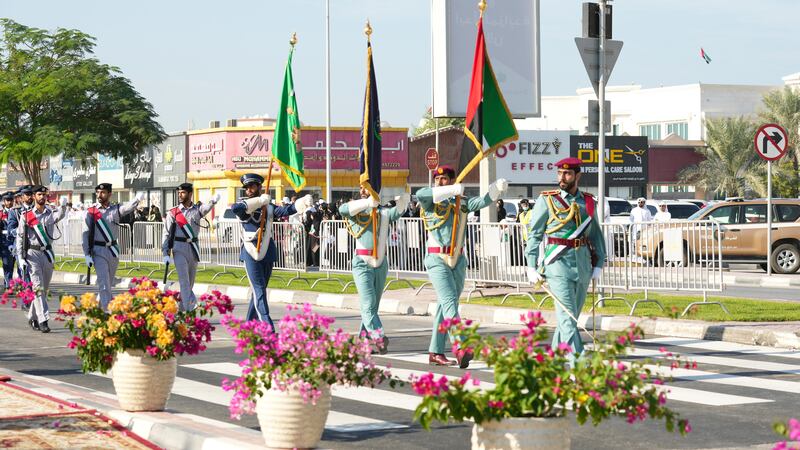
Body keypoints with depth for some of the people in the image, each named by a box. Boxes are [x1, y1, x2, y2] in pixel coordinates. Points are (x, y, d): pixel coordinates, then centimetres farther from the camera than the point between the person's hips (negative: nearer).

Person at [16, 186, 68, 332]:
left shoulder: (50, 214, 7)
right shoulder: (26, 216, 2)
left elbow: (60, 215, -18)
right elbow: (20, 237, 3)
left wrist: (63, 205, -41)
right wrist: (21, 258, -6)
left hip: (48, 254, 4)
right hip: (33, 254, -4)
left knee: (45, 289, 11)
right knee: (38, 287, -12)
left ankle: (32, 317, 26)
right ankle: (43, 320, -18)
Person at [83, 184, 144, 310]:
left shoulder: (116, 209, 2)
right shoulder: (91, 212, -3)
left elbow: (129, 206, -20)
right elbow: (85, 234, -3)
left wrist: (138, 198, -42)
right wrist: (87, 254, -9)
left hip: (113, 251, 4)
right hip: (99, 252, -4)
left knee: (109, 283, 16)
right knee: (104, 283, -12)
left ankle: (99, 306, 36)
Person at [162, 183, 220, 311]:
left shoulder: (197, 209, 4)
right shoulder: (173, 213, 1)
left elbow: (207, 207, -20)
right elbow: (166, 233, 0)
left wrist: (214, 200, -44)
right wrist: (165, 254, -7)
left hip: (194, 248, 3)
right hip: (179, 249, -3)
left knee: (190, 281, 12)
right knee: (184, 281, -12)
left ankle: (183, 309, 28)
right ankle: (188, 311, -18)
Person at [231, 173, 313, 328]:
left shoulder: (269, 207, 10)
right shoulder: (244, 205, 1)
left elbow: (286, 210, -6)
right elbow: (235, 208, -23)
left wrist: (304, 202, -24)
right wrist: (260, 201, -24)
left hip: (268, 253, 5)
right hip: (251, 254, -5)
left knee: (259, 291, 13)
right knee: (259, 290, -12)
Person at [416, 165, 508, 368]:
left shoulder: (461, 202, 10)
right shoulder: (430, 201, -2)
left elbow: (483, 201, -3)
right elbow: (420, 194, -25)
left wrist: (497, 188, -23)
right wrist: (452, 191, -32)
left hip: (458, 260, 5)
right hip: (437, 260, -5)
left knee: (445, 305, 9)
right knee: (449, 301, -18)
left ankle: (436, 352, 16)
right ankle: (460, 349, -29)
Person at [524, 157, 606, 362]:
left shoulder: (588, 202, 11)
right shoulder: (547, 200, 0)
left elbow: (596, 234, 18)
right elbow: (534, 234, 1)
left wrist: (599, 263, 10)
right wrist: (532, 266, -4)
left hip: (583, 262, 5)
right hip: (558, 262, -5)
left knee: (573, 313, 12)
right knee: (567, 314, -13)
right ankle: (576, 359, -19)